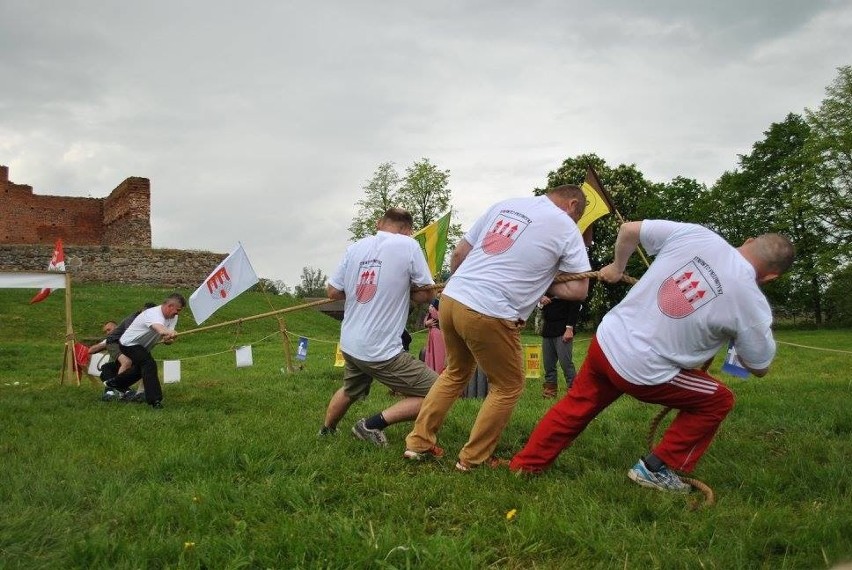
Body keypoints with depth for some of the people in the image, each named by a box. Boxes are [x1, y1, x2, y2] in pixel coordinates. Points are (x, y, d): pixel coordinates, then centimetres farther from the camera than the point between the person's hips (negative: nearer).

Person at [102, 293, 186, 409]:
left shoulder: (173, 317, -8)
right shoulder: (153, 314, -34)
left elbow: (167, 339, -16)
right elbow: (160, 329, -57)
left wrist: (168, 339, -40)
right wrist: (170, 333, -78)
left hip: (143, 346, 10)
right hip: (129, 343, -10)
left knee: (140, 368, 29)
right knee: (149, 365, -28)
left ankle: (112, 384, 54)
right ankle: (154, 400, -24)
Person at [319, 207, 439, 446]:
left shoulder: (355, 247, 4)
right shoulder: (408, 245, -9)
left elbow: (333, 292, 9)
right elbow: (427, 293, -3)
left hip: (349, 345, 7)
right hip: (382, 352, -7)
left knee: (350, 391, 34)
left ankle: (326, 431, 50)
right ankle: (372, 424, -4)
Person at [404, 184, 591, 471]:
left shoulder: (504, 205, 16)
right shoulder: (566, 227, 3)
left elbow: (459, 253, 16)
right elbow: (579, 290, 0)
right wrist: (540, 283, 13)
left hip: (450, 298, 6)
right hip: (489, 315, -6)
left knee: (456, 372, 28)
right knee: (508, 387, 16)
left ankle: (419, 442, 30)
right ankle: (473, 459, 22)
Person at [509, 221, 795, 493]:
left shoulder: (694, 234, -4)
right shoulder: (752, 302, -11)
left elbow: (628, 229, 5)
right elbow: (759, 368, 5)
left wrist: (616, 267, 22)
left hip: (606, 342, 5)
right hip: (643, 372, -4)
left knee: (575, 407, 23)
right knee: (718, 401, 15)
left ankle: (522, 466, 31)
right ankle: (656, 468, 18)